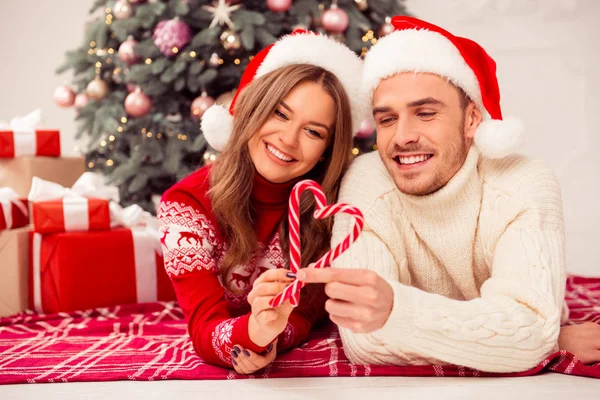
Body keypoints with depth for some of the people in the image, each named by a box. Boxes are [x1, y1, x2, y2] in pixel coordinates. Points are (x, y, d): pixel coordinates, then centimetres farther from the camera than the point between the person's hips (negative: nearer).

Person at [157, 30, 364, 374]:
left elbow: (307, 311, -14)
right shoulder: (187, 203, -22)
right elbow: (204, 332, -27)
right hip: (220, 377, -1)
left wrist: (271, 339, -37)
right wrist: (254, 332, -50)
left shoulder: (328, 202, -17)